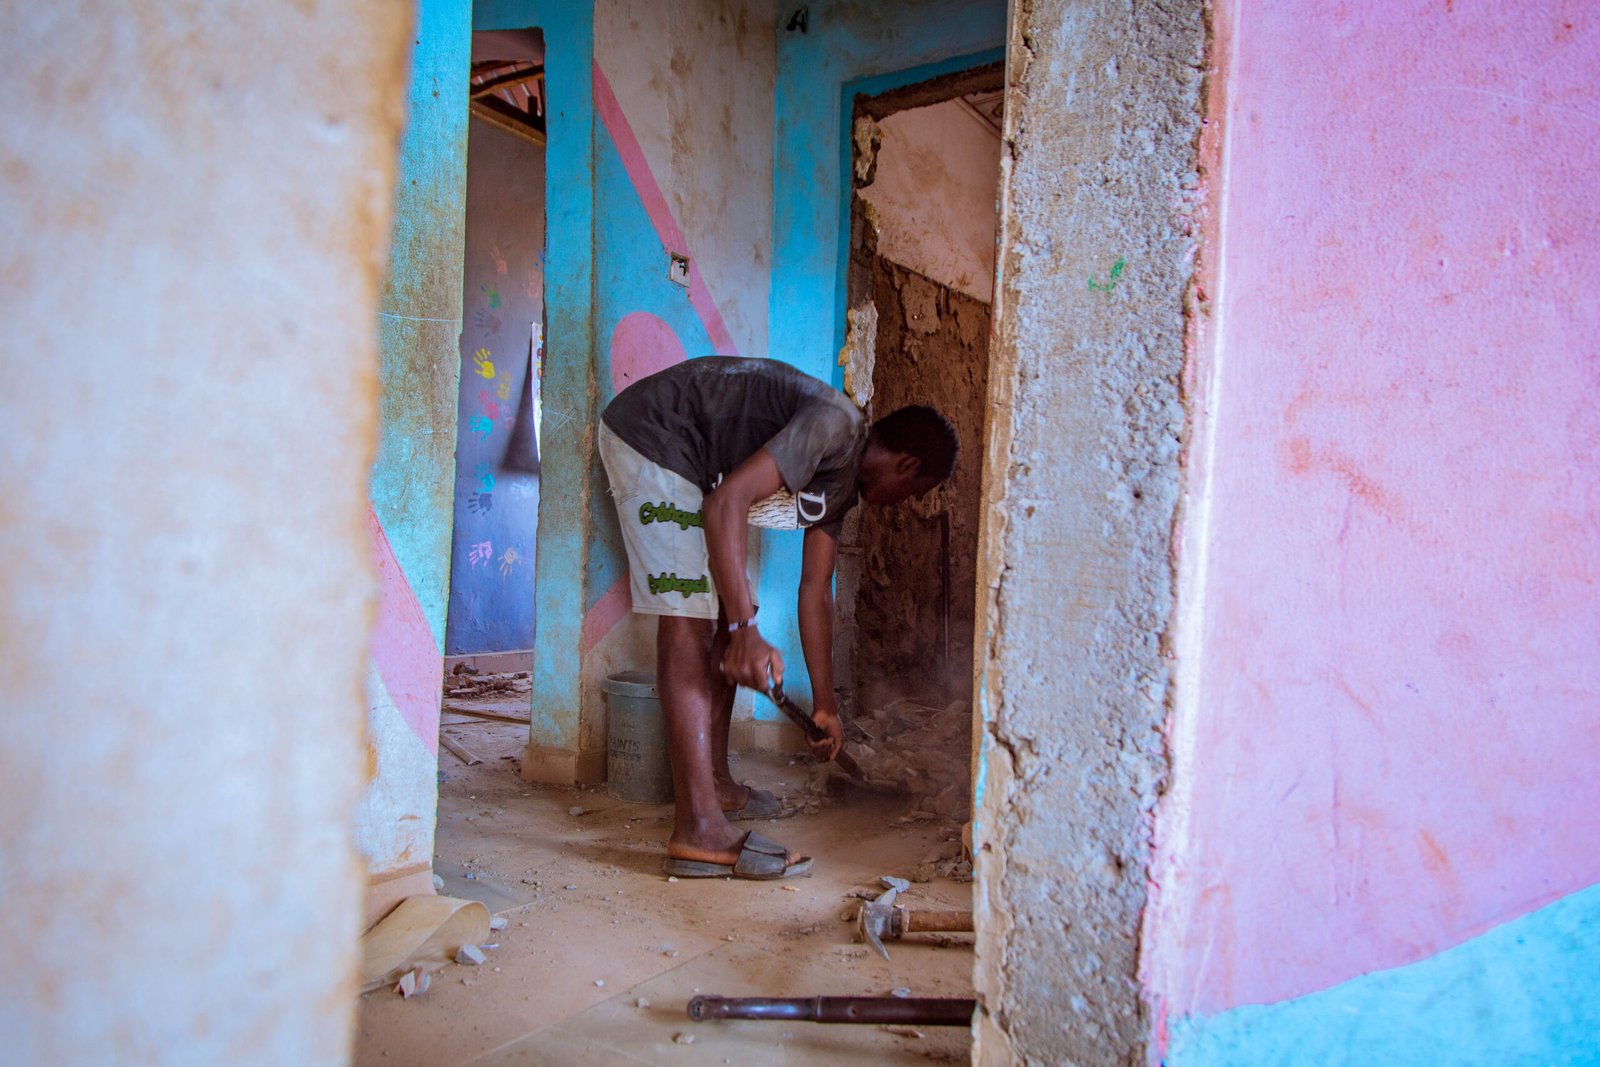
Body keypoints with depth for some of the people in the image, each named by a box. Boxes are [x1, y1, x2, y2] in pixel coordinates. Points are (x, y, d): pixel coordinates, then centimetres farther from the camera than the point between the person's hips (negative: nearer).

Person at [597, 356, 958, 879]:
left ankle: (714, 781, 22)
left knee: (725, 612, 11)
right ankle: (699, 830, -18)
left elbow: (815, 592, 14)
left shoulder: (843, 483, 10)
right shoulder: (835, 427, -20)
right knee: (688, 618, -17)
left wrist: (825, 705, 17)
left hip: (693, 463, 11)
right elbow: (727, 502, -31)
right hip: (650, 431, -10)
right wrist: (746, 631, -33)